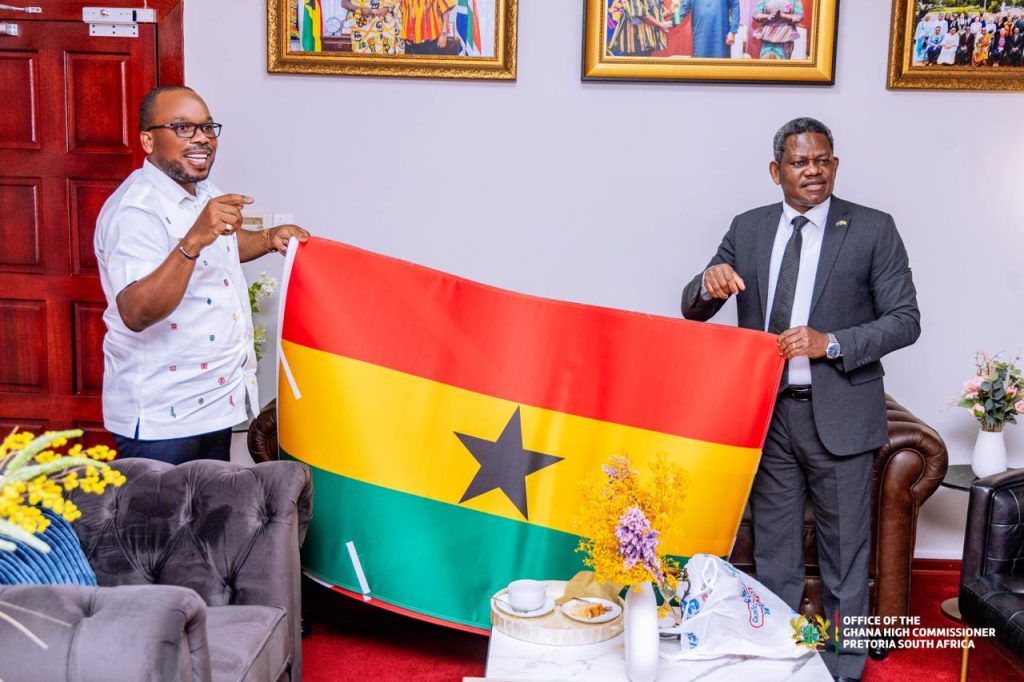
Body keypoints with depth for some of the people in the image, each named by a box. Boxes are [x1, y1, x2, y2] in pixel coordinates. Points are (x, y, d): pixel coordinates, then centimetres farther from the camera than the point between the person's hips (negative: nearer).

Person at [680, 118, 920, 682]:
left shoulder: (873, 230, -3)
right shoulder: (747, 229, 5)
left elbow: (905, 320, -6)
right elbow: (693, 311, 5)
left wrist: (831, 344, -20)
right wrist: (710, 284, -19)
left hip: (839, 414, -3)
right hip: (766, 409, 3)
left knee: (845, 550, 10)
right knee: (772, 550, 16)